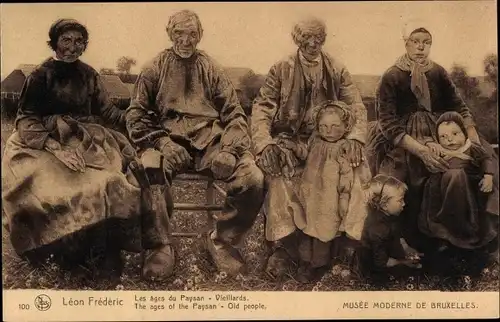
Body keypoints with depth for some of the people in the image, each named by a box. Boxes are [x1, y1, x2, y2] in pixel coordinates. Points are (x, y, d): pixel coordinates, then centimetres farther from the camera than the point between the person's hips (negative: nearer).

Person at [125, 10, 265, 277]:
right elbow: (136, 114, 9)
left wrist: (229, 149, -8)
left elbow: (234, 114, 12)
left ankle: (222, 240, -1)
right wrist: (162, 142, -10)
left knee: (253, 179, -25)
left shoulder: (211, 69, 18)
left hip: (210, 142, 2)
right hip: (169, 142, -1)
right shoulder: (154, 69, 15)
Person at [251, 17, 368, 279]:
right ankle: (283, 243, -31)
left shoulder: (337, 71, 10)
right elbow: (261, 106, -2)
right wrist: (264, 143, -21)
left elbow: (356, 106, 2)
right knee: (278, 167, -34)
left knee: (354, 164, -28)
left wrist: (354, 137, -20)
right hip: (289, 140, -1)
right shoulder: (281, 70, 6)